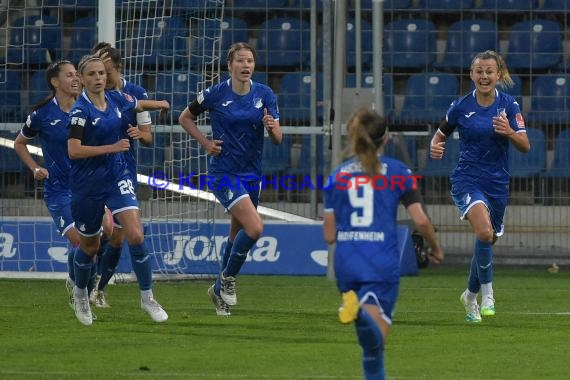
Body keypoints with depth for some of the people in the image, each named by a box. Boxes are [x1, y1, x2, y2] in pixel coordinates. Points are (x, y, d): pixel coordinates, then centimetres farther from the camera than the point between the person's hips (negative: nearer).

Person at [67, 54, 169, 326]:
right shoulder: (81, 110, -17)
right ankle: (80, 293, 40)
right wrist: (111, 147, -27)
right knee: (89, 246, 12)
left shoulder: (116, 100, 1)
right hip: (87, 184, -4)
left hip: (117, 176, 4)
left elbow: (140, 105, 25)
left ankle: (147, 298, -2)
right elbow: (74, 151, -25)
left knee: (136, 236, -14)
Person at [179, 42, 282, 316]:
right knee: (254, 227, -21)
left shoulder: (264, 95, -1)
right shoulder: (215, 94, -8)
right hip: (224, 173, -5)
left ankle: (220, 289, 33)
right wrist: (206, 143, -5)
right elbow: (185, 118, 7)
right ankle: (228, 277, 1)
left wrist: (271, 126, -25)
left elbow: (278, 139, -3)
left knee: (237, 235, 15)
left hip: (252, 174, 5)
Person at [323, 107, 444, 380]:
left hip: (346, 262, 3)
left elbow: (329, 235, 9)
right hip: (382, 262, -3)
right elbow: (421, 220, -2)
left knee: (371, 340, 22)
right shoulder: (397, 172, 4)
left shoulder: (337, 176, 10)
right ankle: (363, 315, -48)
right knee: (375, 341, -16)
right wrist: (435, 248, 17)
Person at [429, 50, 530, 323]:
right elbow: (440, 134, 11)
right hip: (467, 180, -3)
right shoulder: (461, 106, -3)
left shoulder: (509, 105, -1)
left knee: (487, 240, 15)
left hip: (498, 183, 3)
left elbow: (525, 146, -7)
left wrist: (509, 132, -27)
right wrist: (435, 147, -11)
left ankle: (470, 296, 40)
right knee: (484, 231, -29)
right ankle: (487, 293, -15)